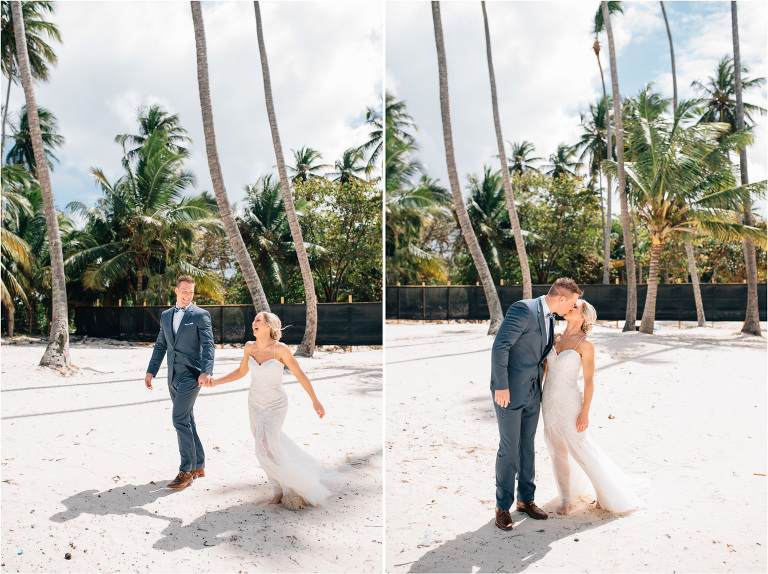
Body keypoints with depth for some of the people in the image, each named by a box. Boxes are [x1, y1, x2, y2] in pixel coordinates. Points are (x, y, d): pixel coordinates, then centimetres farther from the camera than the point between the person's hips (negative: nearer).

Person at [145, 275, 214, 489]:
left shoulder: (201, 315, -4)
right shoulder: (166, 315, 15)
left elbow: (208, 345, -12)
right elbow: (160, 346, 19)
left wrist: (206, 371, -26)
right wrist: (151, 371, 12)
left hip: (191, 374, -7)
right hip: (173, 376, 7)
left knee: (180, 419, -13)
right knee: (186, 421, 12)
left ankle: (187, 471, -4)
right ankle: (199, 466, 23)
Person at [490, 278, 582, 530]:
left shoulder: (549, 319, 10)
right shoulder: (523, 309, -18)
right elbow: (500, 345, -23)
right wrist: (501, 386, -25)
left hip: (532, 393, 8)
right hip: (509, 391, -8)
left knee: (527, 446, 16)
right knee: (509, 448, 0)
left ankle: (526, 499, 30)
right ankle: (503, 506, 15)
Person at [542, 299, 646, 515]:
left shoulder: (585, 344, -10)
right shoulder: (556, 338, 6)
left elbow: (589, 380, -10)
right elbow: (544, 368, 13)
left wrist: (585, 412, -12)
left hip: (569, 403, -6)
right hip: (549, 401, 6)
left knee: (583, 450, 4)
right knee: (557, 451, 13)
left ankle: (608, 494, 26)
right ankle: (566, 497, 28)